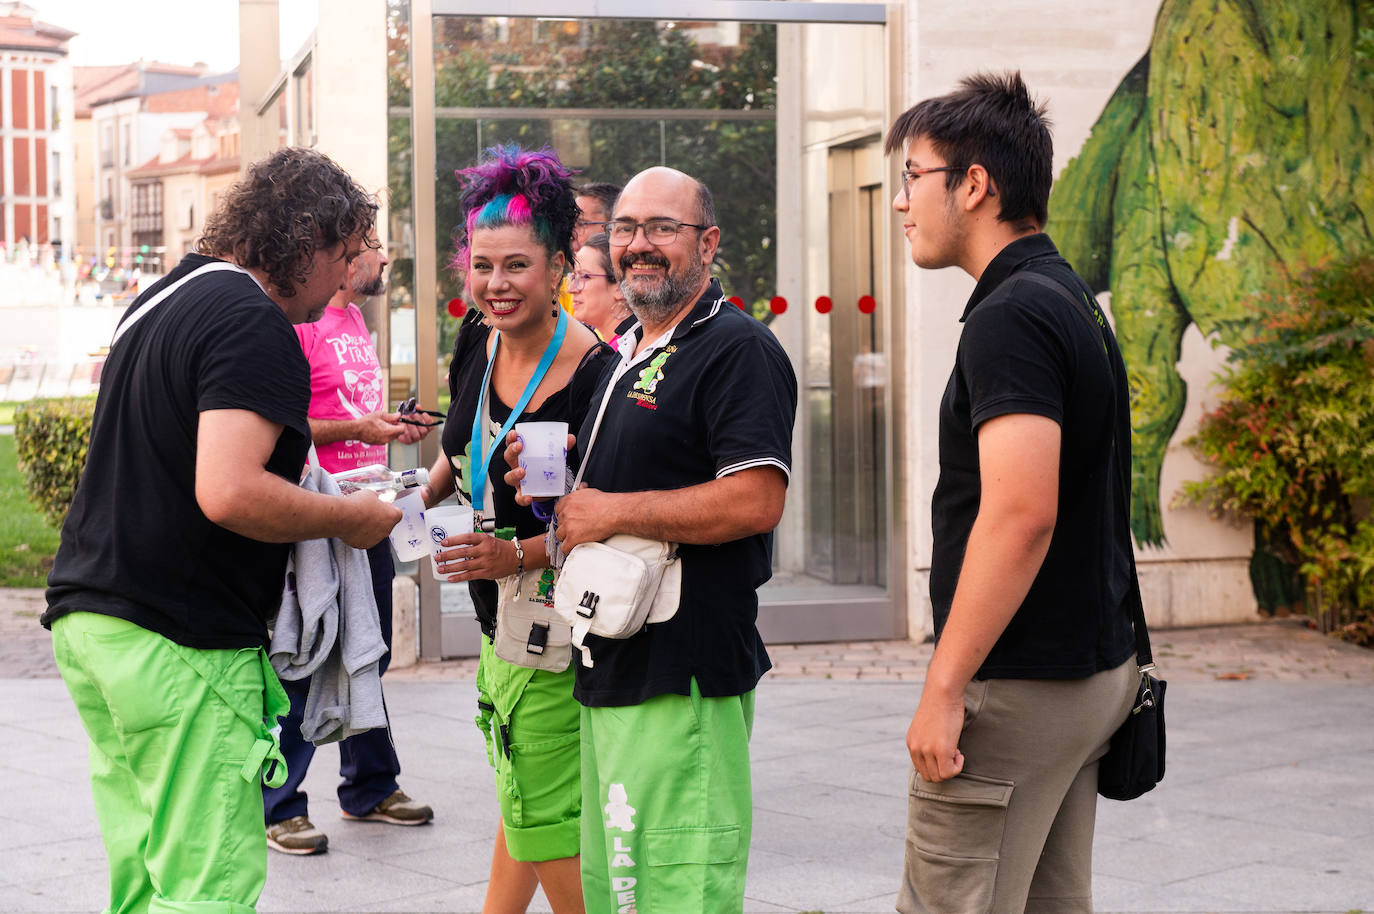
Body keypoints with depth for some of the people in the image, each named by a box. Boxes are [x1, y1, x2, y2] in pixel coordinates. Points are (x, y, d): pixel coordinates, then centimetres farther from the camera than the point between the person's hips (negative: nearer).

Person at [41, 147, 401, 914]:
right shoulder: (254, 325, -14)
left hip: (89, 618, 10)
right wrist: (352, 519, -11)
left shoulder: (162, 300, 17)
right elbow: (229, 492, -26)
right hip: (179, 646, -10)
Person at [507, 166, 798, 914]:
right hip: (608, 669, 10)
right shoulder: (624, 358, 20)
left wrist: (612, 511, -16)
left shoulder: (738, 349, -10)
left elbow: (754, 501, -22)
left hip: (683, 680, -10)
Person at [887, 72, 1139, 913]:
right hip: (1093, 666, 10)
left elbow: (1020, 514, -27)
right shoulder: (1072, 299, 14)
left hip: (1018, 685, -10)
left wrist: (945, 688, -23)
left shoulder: (1011, 316, -17)